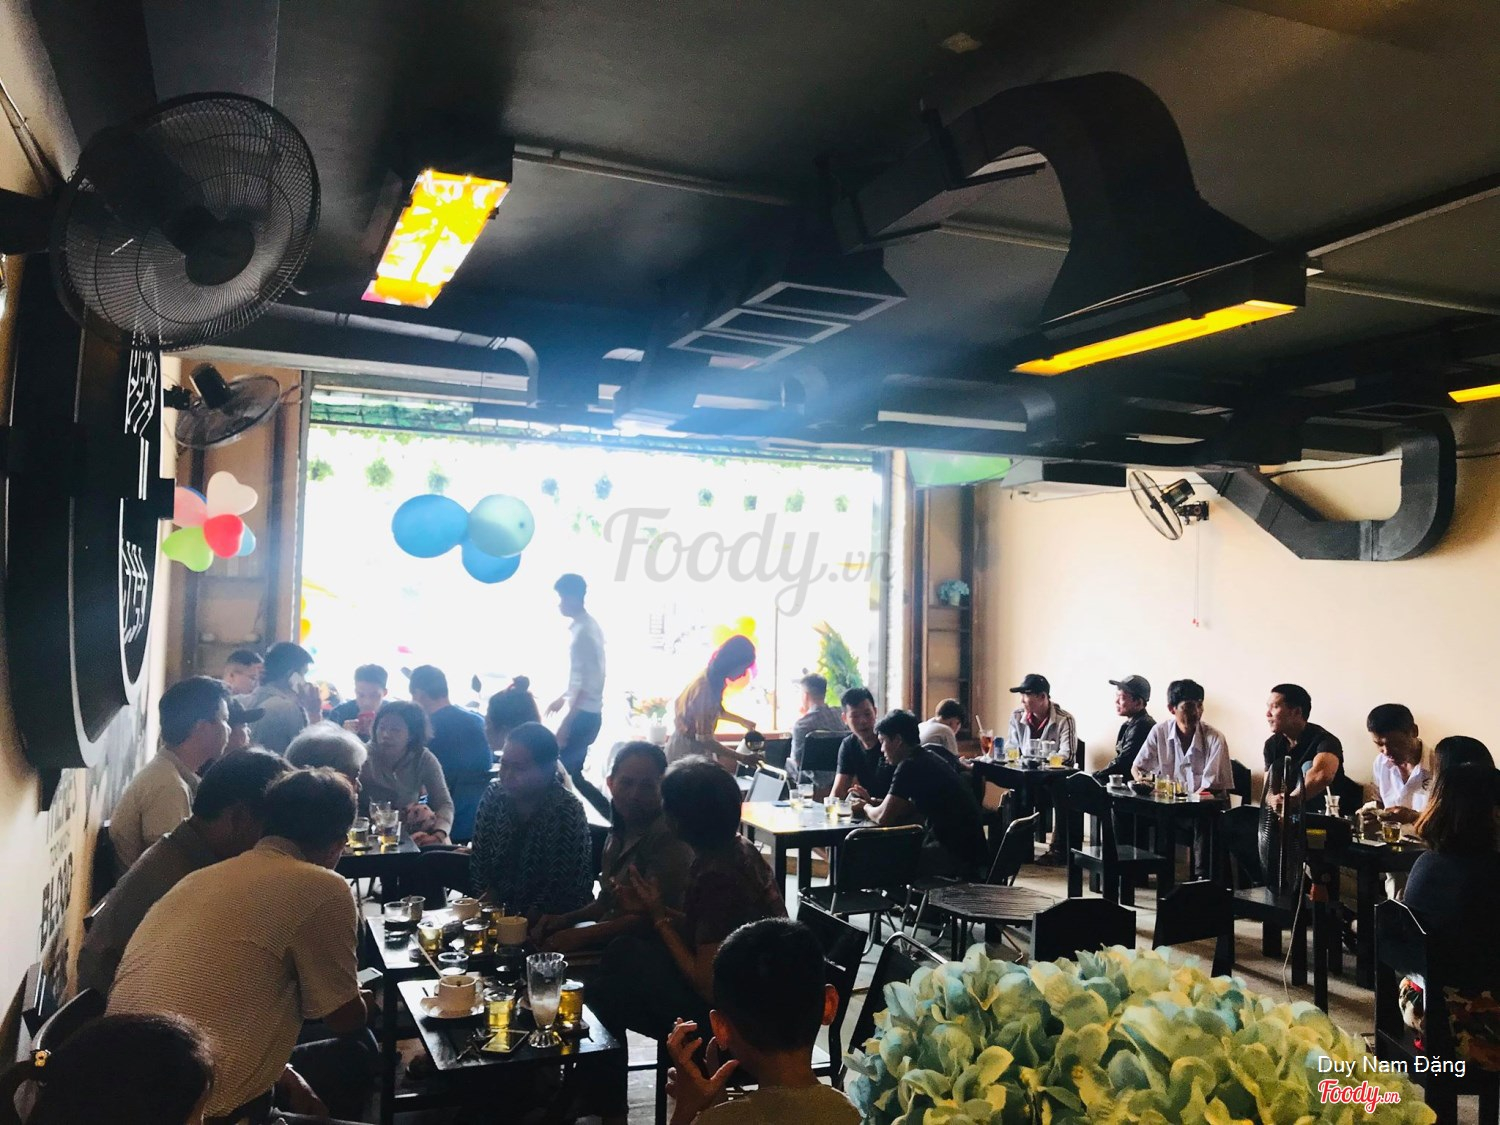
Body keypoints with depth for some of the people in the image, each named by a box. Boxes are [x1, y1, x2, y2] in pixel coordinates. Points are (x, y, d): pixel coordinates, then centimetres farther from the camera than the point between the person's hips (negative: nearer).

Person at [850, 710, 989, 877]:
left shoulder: (910, 766, -15)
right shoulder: (928, 758, 15)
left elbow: (883, 818, -16)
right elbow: (913, 809, 22)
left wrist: (866, 807, 6)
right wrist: (871, 802, 15)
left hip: (959, 855, -10)